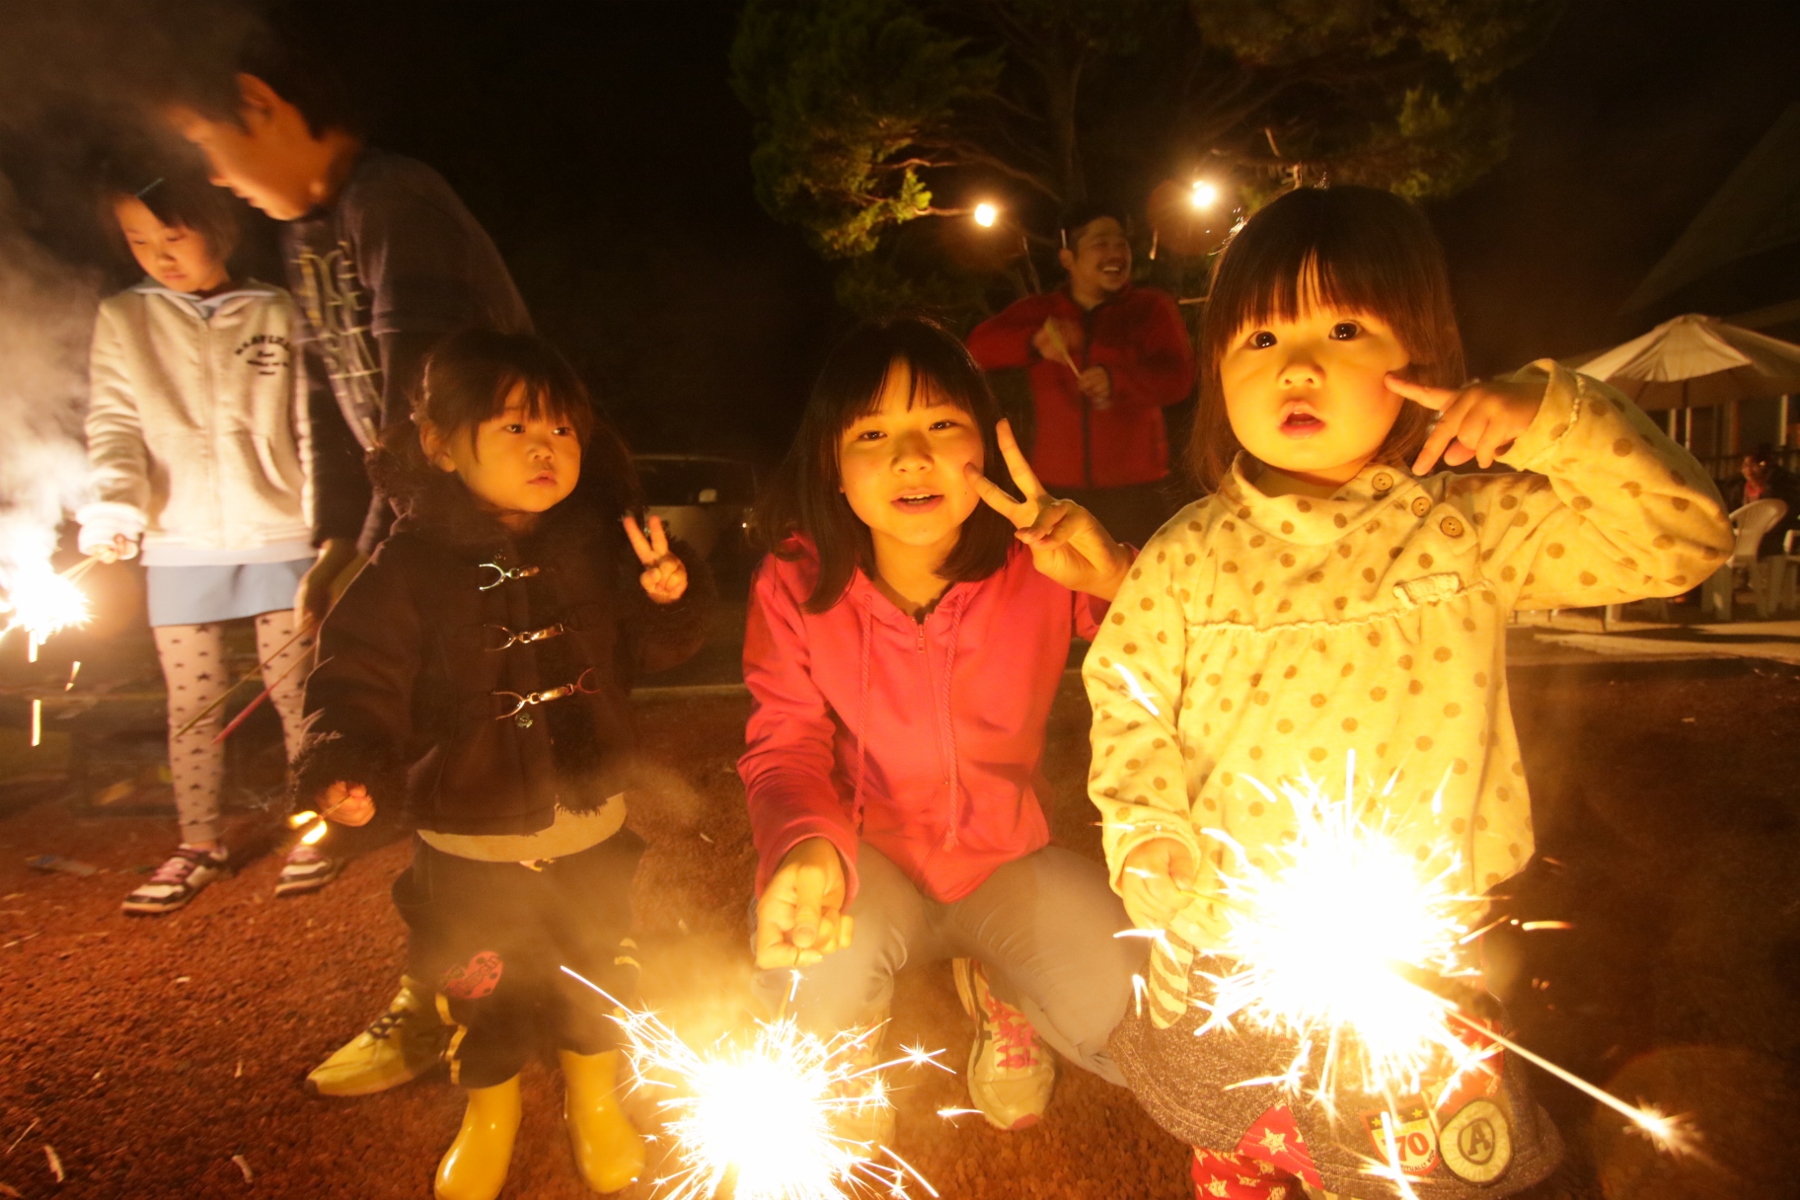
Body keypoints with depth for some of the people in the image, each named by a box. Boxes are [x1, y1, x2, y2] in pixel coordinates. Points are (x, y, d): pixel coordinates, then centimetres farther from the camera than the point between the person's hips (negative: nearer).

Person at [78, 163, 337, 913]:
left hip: (277, 536, -2)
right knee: (191, 703, 9)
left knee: (294, 689, 4)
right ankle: (198, 845, 22)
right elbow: (114, 424, 4)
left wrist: (323, 528, -1)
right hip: (178, 545, 2)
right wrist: (112, 499, -15)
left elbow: (310, 430, 3)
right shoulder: (122, 320, 8)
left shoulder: (275, 314, 4)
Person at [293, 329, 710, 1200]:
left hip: (591, 830, 2)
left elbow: (652, 650, 3)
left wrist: (669, 597, -18)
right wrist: (343, 765, -29)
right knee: (479, 993, 17)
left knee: (598, 974, 20)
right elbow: (358, 678, -11)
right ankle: (490, 1113, 48)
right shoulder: (411, 566, -12)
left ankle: (596, 1100, 48)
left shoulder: (595, 546, -5)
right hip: (467, 844, -2)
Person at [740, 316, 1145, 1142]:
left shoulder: (1040, 566, -17)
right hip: (869, 856, 0)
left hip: (1008, 855, 1)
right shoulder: (794, 585, -16)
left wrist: (1119, 580, -40)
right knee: (814, 973, -32)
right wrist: (808, 847, -32)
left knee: (1120, 1007, -20)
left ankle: (996, 989, 20)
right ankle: (852, 1026, 13)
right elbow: (785, 748, -9)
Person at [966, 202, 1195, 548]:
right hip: (1058, 490, 2)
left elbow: (1177, 377, -6)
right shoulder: (1039, 311, 13)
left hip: (1136, 489, -1)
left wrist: (1116, 380, -26)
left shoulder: (1152, 307, 8)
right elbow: (979, 347, 0)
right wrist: (1033, 343, -21)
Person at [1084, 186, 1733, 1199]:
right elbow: (1128, 696, -3)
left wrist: (1556, 419, -21)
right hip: (1224, 952, 1)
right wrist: (1151, 842, -13)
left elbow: (1682, 543, -9)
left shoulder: (1472, 531, -8)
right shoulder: (1190, 556, -8)